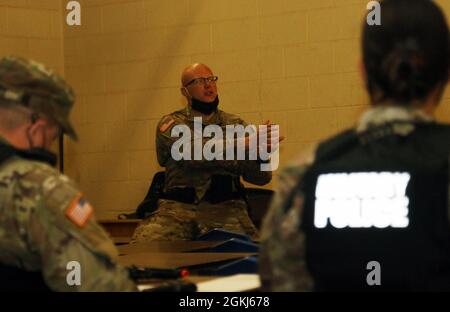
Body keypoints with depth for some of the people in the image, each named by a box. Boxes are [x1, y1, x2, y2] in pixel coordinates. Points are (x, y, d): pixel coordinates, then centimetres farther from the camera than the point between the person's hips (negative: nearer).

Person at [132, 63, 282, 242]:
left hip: (225, 206, 1)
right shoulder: (171, 123, 10)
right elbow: (193, 152, -12)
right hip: (178, 206, -1)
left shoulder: (235, 125, 16)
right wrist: (244, 144, -20)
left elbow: (261, 177, 8)